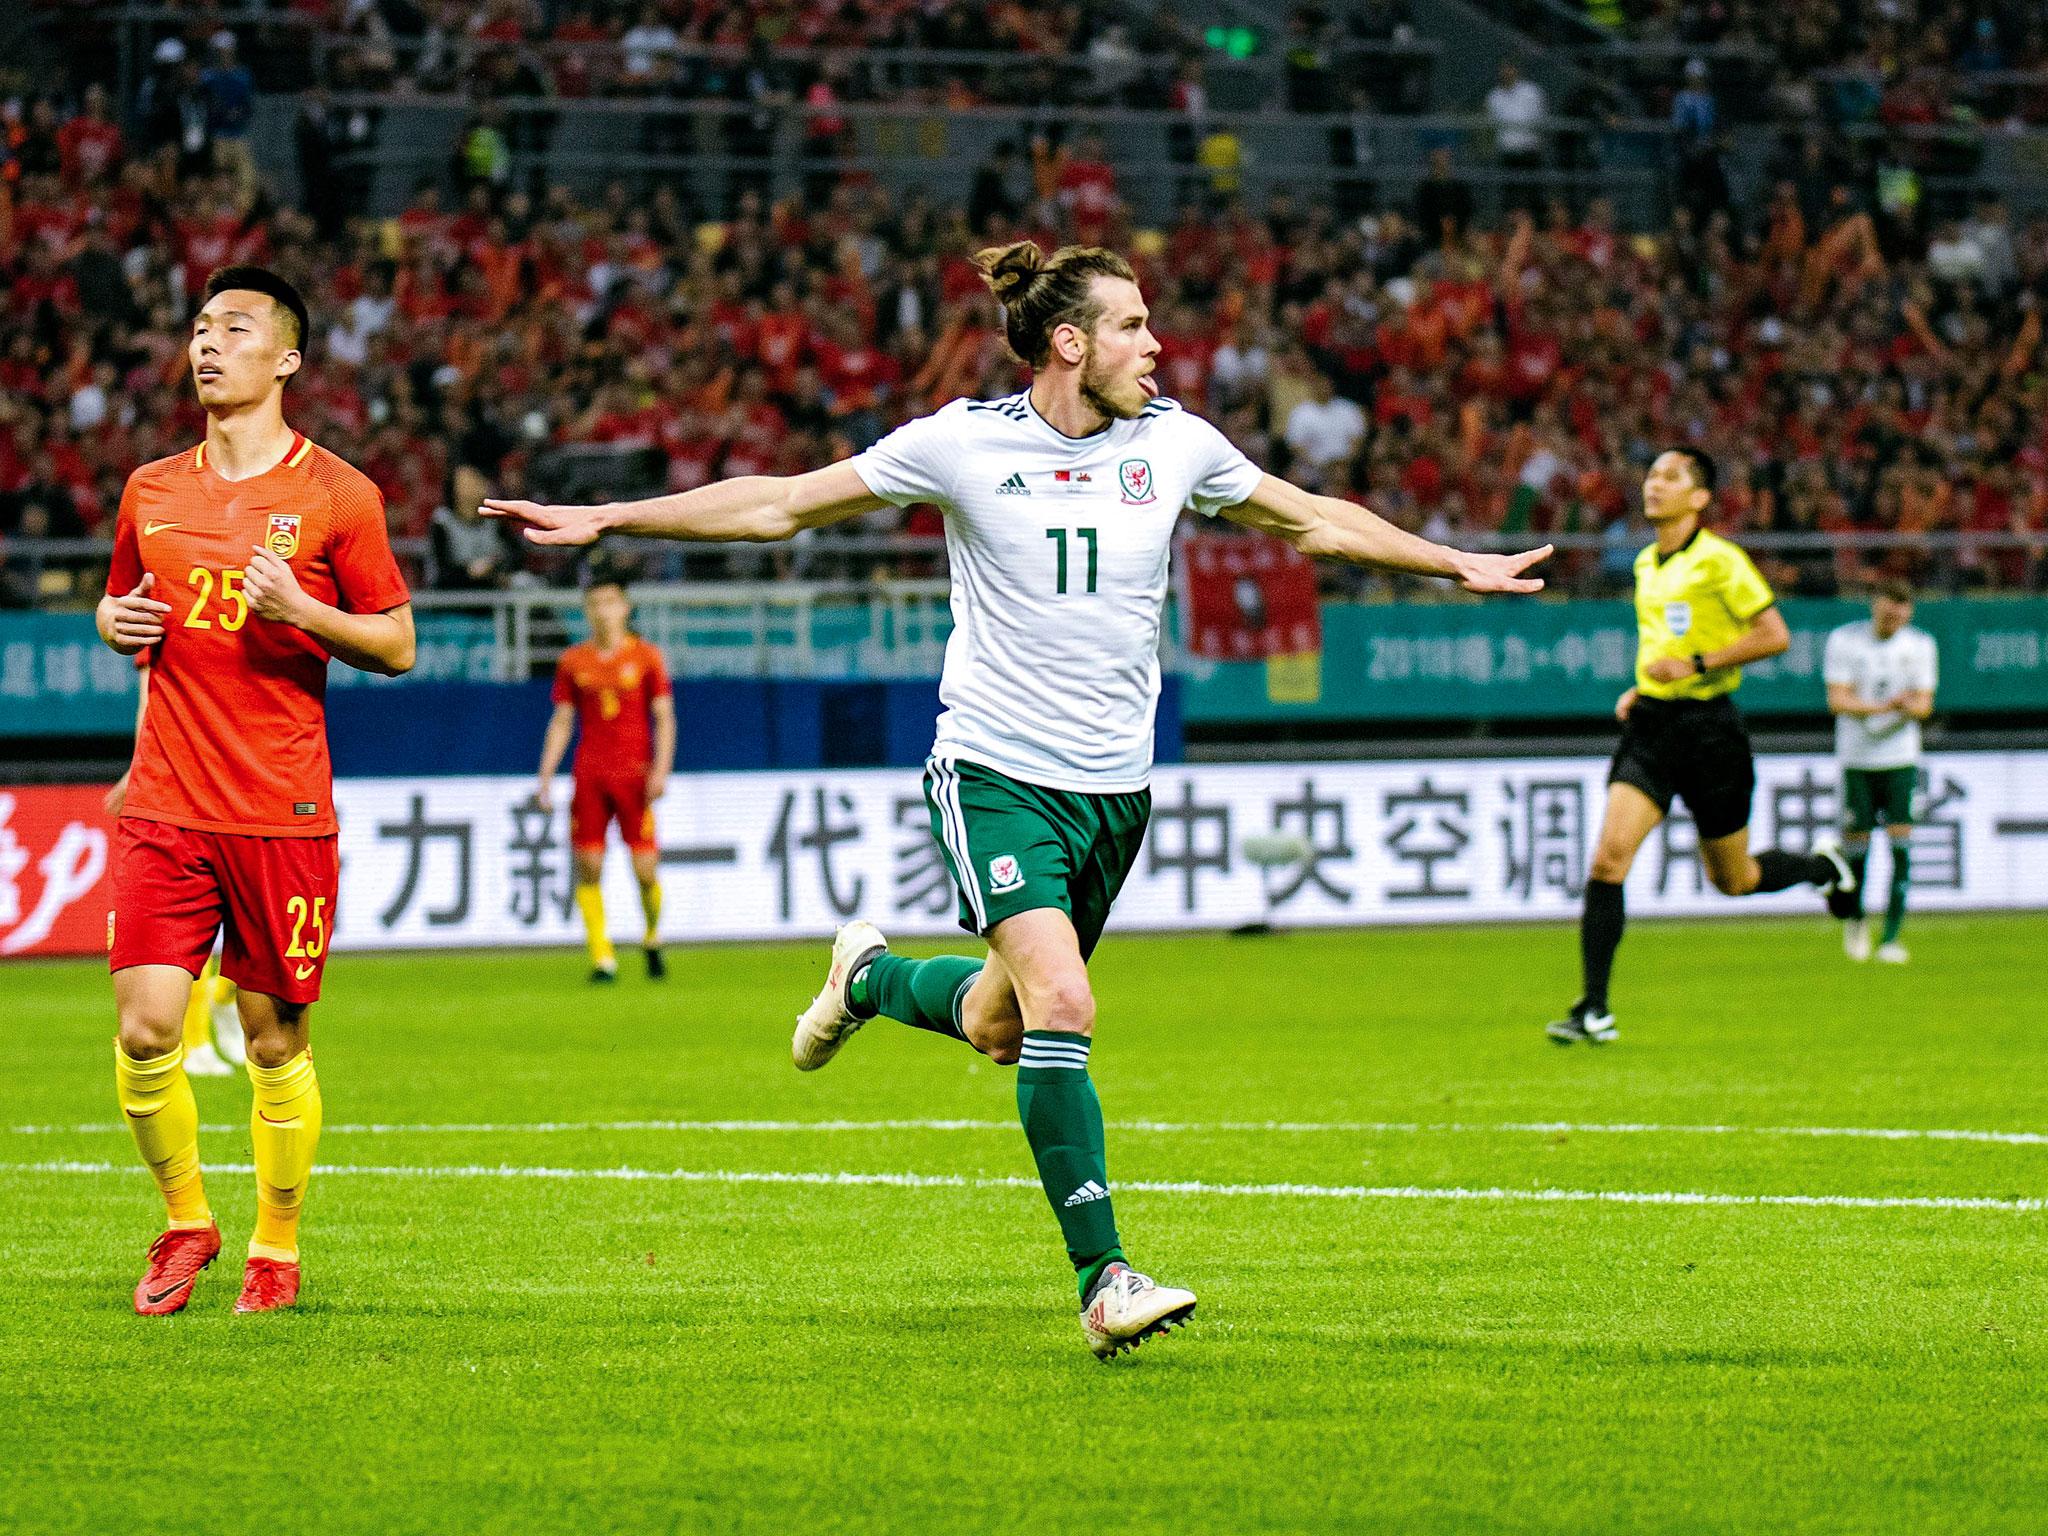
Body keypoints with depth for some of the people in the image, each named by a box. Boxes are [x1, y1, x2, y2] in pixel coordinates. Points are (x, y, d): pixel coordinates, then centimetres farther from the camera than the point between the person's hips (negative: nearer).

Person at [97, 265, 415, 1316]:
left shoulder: (335, 496, -1)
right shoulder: (151, 491, 11)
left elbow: (396, 644, 2)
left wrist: (299, 609, -15)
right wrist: (117, 623, 2)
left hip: (283, 813, -3)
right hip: (164, 805, 3)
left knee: (275, 1042, 3)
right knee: (144, 1032, -7)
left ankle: (277, 1249, 19)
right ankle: (185, 1221, 15)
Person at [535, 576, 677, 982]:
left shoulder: (645, 657, 4)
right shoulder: (573, 661, 9)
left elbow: (664, 717, 4)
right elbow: (561, 721, 13)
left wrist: (661, 769, -8)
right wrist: (545, 777, 6)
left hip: (635, 773, -2)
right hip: (589, 775, 2)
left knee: (646, 870, -6)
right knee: (588, 867, -6)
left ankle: (653, 938, 21)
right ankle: (602, 957, -1)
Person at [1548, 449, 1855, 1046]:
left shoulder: (1720, 561, -11)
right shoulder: (1646, 564, 11)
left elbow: (1774, 636, -15)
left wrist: (1696, 665, -20)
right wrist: (1642, 687, 10)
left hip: (1707, 726, -5)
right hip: (1650, 726, 5)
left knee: (1733, 879, 8)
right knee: (1609, 857, -13)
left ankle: (1823, 867, 41)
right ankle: (1593, 1009, -12)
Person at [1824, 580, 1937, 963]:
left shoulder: (1920, 644, 3)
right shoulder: (1843, 640, -4)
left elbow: (1924, 703, -1)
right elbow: (1837, 701, -11)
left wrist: (1911, 707, -25)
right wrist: (1886, 706, -26)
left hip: (1901, 759, 1)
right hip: (1856, 758, -1)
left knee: (1900, 840, -11)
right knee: (1856, 845, 0)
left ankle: (1891, 937, -11)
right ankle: (1855, 918, 28)